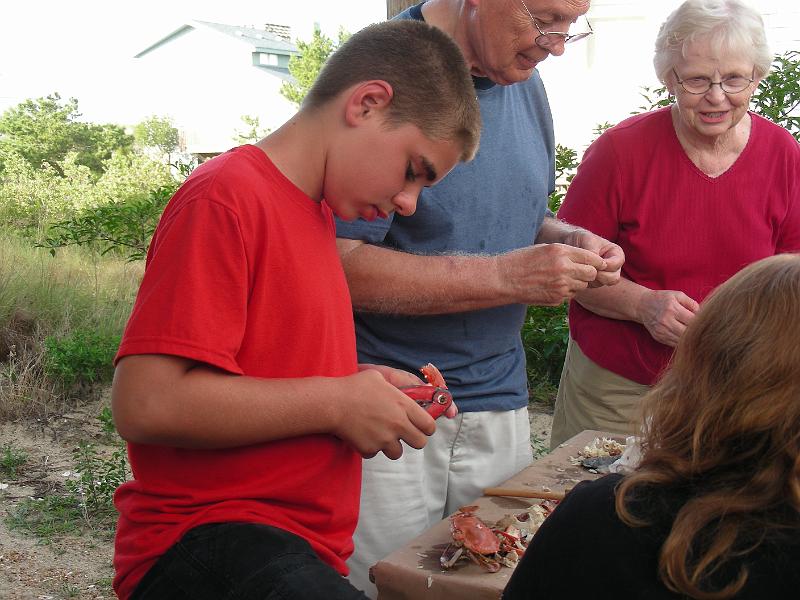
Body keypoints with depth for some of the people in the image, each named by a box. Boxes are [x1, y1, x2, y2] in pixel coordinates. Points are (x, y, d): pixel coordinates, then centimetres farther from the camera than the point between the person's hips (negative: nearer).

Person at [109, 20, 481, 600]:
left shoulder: (315, 213, 18)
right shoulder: (227, 196, -12)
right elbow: (145, 403, -20)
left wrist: (360, 384, 10)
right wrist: (336, 402, -13)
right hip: (208, 545, -10)